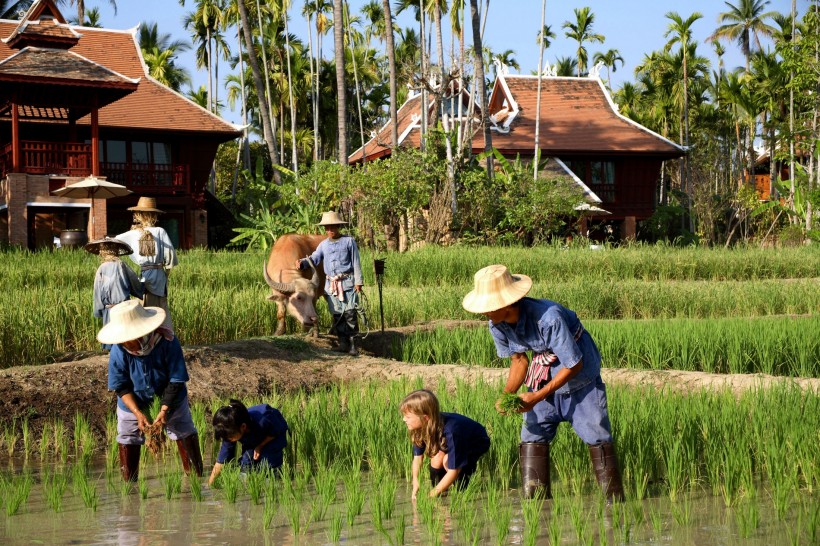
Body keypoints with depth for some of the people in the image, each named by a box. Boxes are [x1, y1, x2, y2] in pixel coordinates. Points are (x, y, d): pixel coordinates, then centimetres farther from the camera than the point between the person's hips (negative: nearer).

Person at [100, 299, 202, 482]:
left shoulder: (167, 343, -31)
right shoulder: (119, 351, -27)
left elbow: (176, 381, -24)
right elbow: (121, 388, -18)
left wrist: (164, 410, -29)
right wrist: (138, 414, -28)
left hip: (170, 400, -1)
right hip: (133, 404, 1)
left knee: (185, 436, 9)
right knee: (127, 443, 8)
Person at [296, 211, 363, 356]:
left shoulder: (349, 241, 3)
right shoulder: (323, 245, 14)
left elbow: (356, 262, 1)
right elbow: (314, 258, 3)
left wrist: (358, 281, -6)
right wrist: (302, 262, -18)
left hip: (347, 282, -4)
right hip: (330, 284, 4)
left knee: (350, 313, -8)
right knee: (337, 314, 4)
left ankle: (352, 343, -1)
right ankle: (343, 343, 10)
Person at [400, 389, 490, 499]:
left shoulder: (450, 431, -42)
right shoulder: (423, 426, -23)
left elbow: (453, 471, -38)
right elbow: (417, 457, -10)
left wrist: (433, 494, -33)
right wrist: (416, 483, -18)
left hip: (478, 443, -6)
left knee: (448, 461, -29)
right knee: (437, 456, -21)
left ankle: (463, 491, -9)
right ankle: (438, 490, -3)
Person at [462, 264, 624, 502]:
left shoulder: (547, 318, -38)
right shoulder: (497, 326, -16)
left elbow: (574, 365, -28)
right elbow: (518, 359, 2)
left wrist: (536, 397, -28)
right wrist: (507, 394, -16)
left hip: (580, 374, -6)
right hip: (544, 373, 6)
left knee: (597, 435, -6)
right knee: (532, 436, 1)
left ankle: (615, 502, 3)